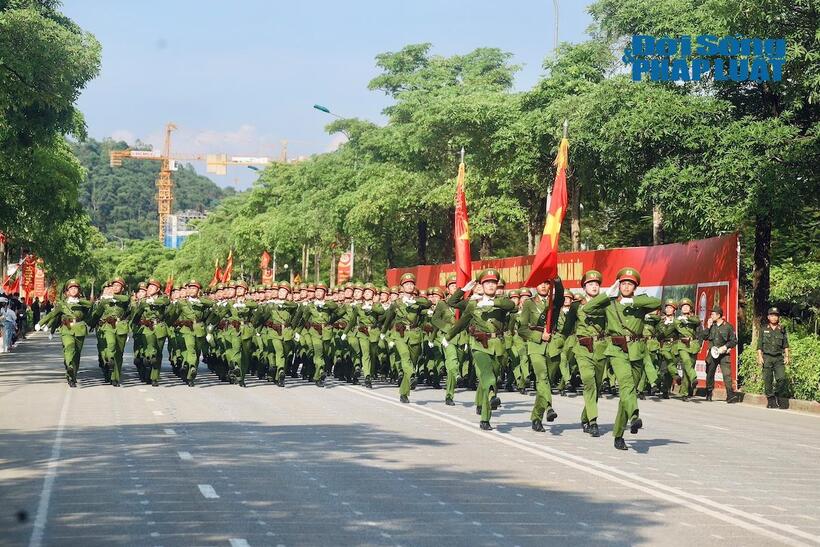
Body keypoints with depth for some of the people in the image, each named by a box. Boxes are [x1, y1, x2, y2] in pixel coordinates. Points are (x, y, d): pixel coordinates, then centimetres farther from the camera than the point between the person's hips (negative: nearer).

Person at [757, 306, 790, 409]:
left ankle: (779, 397, 7)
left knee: (781, 378, -12)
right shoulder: (764, 329, 6)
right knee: (768, 380, -1)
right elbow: (759, 345, 5)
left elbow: (786, 345, 12)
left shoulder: (782, 329, 9)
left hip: (779, 358, 0)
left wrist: (786, 356, 4)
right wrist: (760, 357, -4)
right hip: (767, 357, 0)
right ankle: (771, 400, 8)